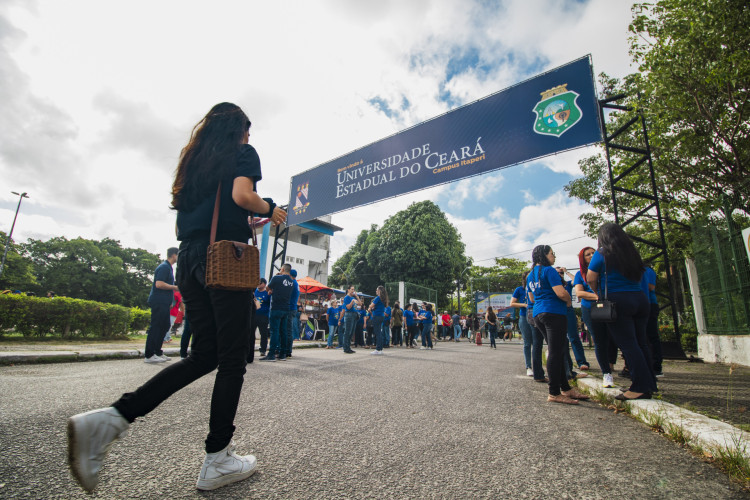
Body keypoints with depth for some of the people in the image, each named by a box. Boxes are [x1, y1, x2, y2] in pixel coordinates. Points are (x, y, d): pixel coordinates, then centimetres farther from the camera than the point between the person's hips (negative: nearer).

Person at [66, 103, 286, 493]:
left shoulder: (194, 157, 25)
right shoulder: (243, 153, 4)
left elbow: (184, 206, 25)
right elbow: (242, 195, -15)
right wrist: (269, 210, 5)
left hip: (188, 259, 8)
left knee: (203, 355, 12)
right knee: (231, 358, -1)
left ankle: (110, 419, 0)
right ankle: (217, 460, 7)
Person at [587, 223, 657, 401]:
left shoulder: (601, 254, -4)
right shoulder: (632, 253, 13)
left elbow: (591, 279, -4)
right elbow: (639, 276, 24)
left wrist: (598, 293, 13)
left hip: (617, 300, -6)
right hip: (640, 299, 7)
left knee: (628, 345, -5)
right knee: (641, 343, 12)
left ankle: (641, 387, -4)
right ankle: (650, 384, 19)